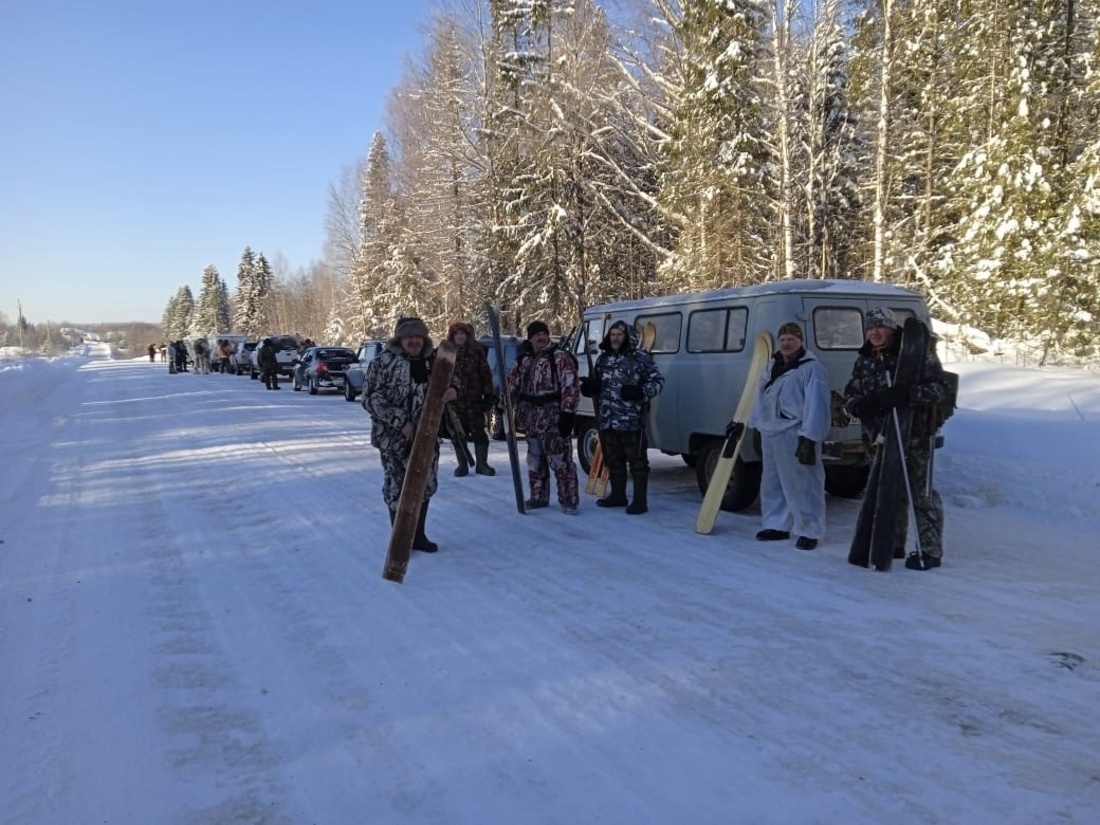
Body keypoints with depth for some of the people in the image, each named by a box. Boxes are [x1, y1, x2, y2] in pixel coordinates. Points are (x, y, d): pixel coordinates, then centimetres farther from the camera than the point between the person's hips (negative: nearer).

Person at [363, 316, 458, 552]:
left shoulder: (432, 359, 5)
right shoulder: (384, 361, -11)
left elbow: (448, 380, 16)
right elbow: (371, 398, -14)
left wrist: (452, 390, -10)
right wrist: (400, 422, -21)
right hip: (395, 437, -5)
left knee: (425, 485, 13)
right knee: (397, 488, 2)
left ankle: (418, 535, 29)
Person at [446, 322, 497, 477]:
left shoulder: (476, 350, 4)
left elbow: (486, 373, 4)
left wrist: (489, 394, -1)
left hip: (474, 398, -1)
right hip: (455, 398, 1)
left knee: (479, 431, 0)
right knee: (458, 432, 5)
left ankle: (481, 464, 10)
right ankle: (462, 465, 15)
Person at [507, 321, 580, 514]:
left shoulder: (560, 358, -9)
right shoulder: (524, 360, 12)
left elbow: (570, 387, -15)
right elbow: (512, 383, 20)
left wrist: (567, 413, -20)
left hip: (553, 418, -7)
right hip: (531, 419, 7)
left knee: (560, 460, -7)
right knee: (535, 460, 15)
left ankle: (569, 500, 1)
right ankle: (538, 497, 27)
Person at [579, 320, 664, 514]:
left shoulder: (640, 358, -5)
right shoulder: (603, 359, 14)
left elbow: (658, 381, -5)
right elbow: (596, 386, 26)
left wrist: (641, 392, -20)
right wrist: (589, 387, 3)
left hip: (632, 421, -7)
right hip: (607, 421, 7)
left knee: (637, 460, -2)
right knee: (612, 460, 16)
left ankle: (640, 500, 3)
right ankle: (618, 495, 29)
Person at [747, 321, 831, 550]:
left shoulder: (811, 368, -11)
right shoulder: (771, 367, 16)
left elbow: (816, 406, -18)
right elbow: (761, 399, 21)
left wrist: (809, 439, -23)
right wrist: (756, 427, 19)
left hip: (795, 435, -8)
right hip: (770, 434, 8)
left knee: (803, 485, -5)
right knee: (772, 484, 15)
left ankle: (809, 532, 4)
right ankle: (777, 526, 27)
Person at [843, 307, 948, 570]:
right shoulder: (864, 361, 11)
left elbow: (939, 387, -14)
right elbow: (850, 394, 15)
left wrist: (906, 395, -29)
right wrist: (860, 405, -9)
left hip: (914, 436, -6)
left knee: (922, 493, -1)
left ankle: (931, 551, 9)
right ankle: (892, 545, 28)